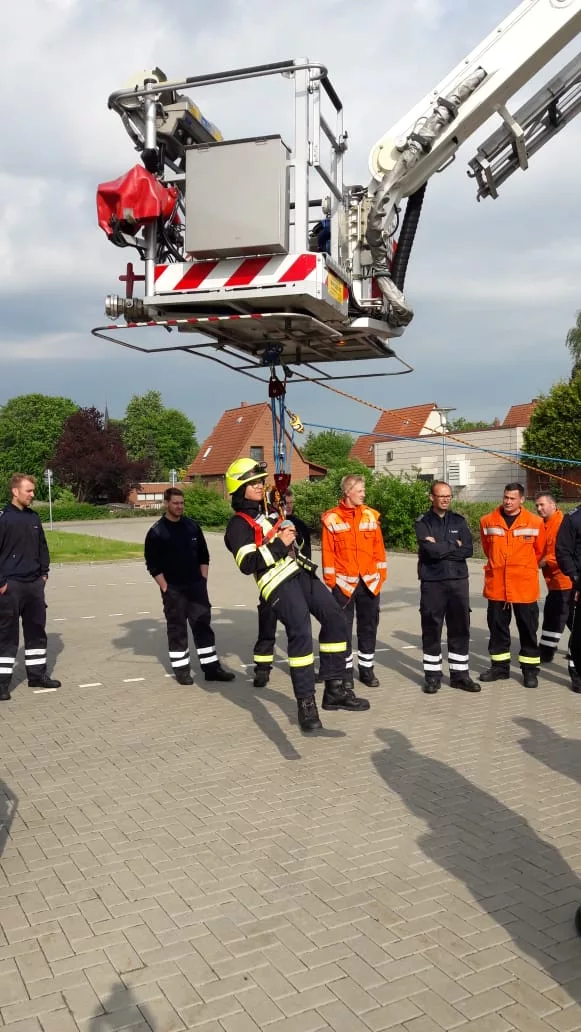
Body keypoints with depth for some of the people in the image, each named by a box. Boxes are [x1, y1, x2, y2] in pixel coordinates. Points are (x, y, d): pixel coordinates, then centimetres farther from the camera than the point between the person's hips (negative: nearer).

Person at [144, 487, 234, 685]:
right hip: (173, 589, -3)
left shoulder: (193, 526, 6)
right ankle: (181, 669, 14)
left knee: (203, 626, 5)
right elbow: (152, 564, -5)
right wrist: (165, 588, -10)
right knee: (177, 629, 3)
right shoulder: (156, 532, -5)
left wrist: (203, 580, 6)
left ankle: (211, 667, 11)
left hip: (196, 586, 3)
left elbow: (203, 555, 13)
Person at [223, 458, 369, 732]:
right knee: (300, 633, -21)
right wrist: (278, 545, -19)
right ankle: (306, 703, -12)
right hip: (279, 583, -9)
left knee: (334, 618, 4)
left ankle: (335, 690, 11)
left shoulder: (269, 512, 21)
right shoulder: (238, 525, -6)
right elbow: (247, 564, -19)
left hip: (301, 573, 9)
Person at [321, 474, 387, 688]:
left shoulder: (371, 515, 6)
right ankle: (345, 670, 14)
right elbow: (328, 552, -2)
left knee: (369, 626, 9)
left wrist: (381, 573, 6)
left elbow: (379, 547, 9)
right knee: (343, 628, 4)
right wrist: (330, 579, -5)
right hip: (344, 582, -3)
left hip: (369, 582, 3)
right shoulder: (332, 518, -3)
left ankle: (367, 668, 21)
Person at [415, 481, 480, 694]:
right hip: (432, 583, -3)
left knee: (460, 629, 7)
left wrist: (441, 547, -10)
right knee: (431, 630, 3)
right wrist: (454, 545, -6)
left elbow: (469, 550, -4)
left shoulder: (459, 521, 9)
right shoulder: (423, 522, -1)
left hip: (458, 581, 3)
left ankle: (460, 674, 17)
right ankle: (432, 675, 13)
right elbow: (431, 550, -17)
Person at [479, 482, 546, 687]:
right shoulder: (488, 521, 0)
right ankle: (500, 666, 23)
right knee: (497, 627, 11)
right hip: (496, 585, 2)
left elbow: (539, 551, 8)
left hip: (524, 586, -2)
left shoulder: (535, 522, -5)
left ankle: (530, 669, 16)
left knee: (528, 629, 5)